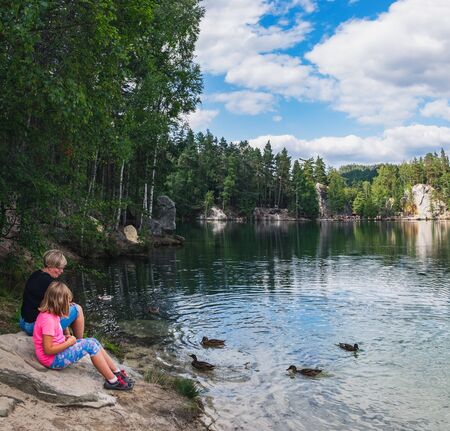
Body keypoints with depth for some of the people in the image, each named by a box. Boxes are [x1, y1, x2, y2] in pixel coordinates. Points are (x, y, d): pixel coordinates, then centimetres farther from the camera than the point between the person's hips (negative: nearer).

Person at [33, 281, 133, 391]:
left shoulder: (49, 314, 5)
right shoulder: (48, 320, -25)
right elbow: (48, 350, -26)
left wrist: (64, 338, 1)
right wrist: (69, 342, -16)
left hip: (58, 351, 10)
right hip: (53, 359, -10)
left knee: (93, 341, 3)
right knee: (90, 345, -16)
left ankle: (117, 372, 7)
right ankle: (112, 381, -8)